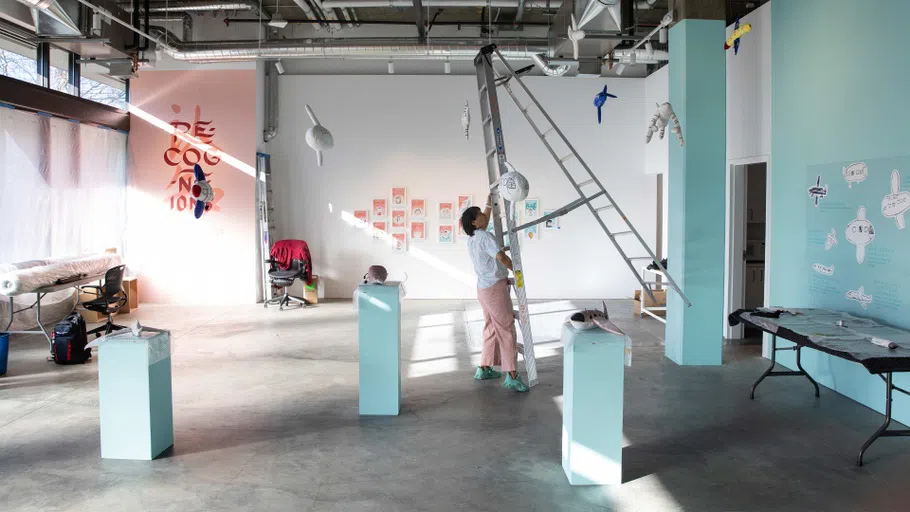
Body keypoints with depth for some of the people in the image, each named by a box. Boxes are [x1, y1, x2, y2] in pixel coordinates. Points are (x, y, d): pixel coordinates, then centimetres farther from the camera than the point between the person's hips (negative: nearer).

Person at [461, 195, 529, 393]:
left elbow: (485, 222, 29)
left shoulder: (471, 239, 10)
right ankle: (512, 376, -8)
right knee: (506, 330, -7)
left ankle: (484, 369, 23)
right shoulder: (485, 237, -16)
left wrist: (489, 204, 30)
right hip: (495, 288, -9)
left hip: (484, 289, 9)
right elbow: (502, 257, -25)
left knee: (492, 329, 17)